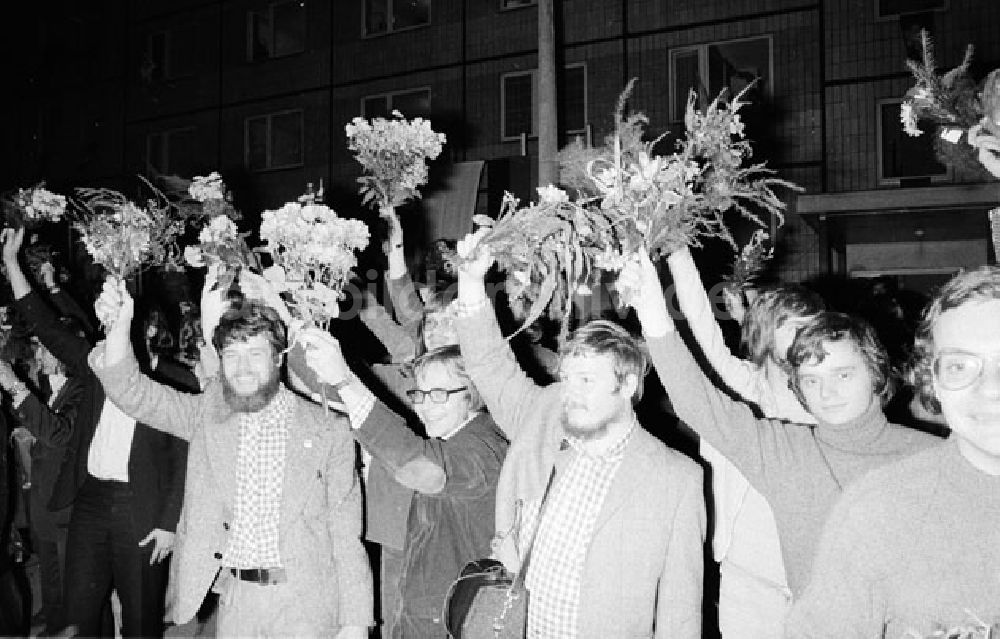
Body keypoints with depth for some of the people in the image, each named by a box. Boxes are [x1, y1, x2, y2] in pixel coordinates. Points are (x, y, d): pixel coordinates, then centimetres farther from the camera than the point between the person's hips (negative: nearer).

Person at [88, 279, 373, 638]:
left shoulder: (328, 429, -6)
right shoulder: (209, 413, 4)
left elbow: (346, 532, -5)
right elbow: (133, 392, -4)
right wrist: (120, 324, -21)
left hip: (305, 601, -3)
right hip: (235, 598, 3)